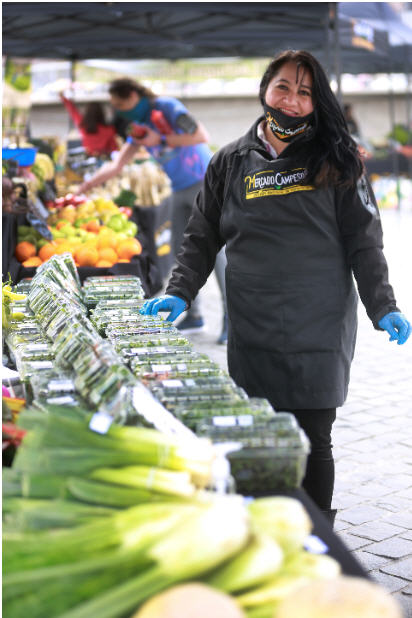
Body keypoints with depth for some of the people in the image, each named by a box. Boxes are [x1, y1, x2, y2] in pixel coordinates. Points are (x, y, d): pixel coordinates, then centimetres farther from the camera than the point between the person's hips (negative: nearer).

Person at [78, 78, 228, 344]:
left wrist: (162, 140, -21)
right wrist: (86, 186, 5)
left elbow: (202, 136, -23)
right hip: (181, 191, 8)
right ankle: (194, 316, 13)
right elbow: (117, 165, 11)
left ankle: (231, 317, -11)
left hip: (204, 183, -8)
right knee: (182, 251, 6)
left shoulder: (167, 107, -13)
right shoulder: (138, 124, 9)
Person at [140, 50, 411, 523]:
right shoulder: (232, 162, 10)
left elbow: (363, 242, 4)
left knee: (313, 442, 3)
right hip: (252, 333, 2)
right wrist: (179, 294, 1)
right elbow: (202, 237, 14)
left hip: (318, 331, -1)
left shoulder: (334, 161, 5)